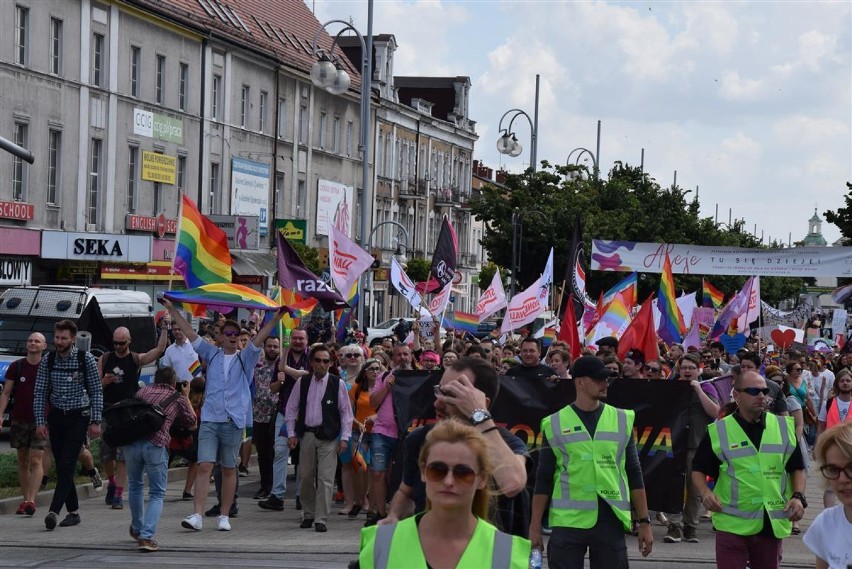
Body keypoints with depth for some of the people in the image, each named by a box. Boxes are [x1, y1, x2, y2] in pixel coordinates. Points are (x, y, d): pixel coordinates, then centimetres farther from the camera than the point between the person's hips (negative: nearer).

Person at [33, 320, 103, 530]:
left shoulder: (86, 359, -6)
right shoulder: (47, 362, 3)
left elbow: (96, 391, -4)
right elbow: (40, 393, 5)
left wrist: (96, 421, -9)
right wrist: (40, 422, -4)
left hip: (78, 417, -4)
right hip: (56, 418, 4)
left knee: (66, 465, -14)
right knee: (61, 467, 6)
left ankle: (54, 511, -23)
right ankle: (73, 512, 14)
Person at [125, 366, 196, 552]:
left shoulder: (142, 392, 24)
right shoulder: (177, 399, 17)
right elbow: (191, 423, 30)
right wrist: (186, 397, 39)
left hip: (131, 442, 3)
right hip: (156, 445, -3)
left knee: (135, 486, 26)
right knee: (157, 494, 7)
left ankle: (137, 529, 41)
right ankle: (146, 537, -11)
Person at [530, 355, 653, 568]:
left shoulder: (622, 420, 8)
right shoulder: (555, 424, 2)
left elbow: (634, 474, 9)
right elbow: (544, 479, 5)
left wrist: (644, 522, 5)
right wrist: (535, 526, 2)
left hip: (611, 520, 2)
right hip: (567, 521, -2)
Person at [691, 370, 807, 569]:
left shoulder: (785, 427, 6)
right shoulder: (718, 431, -1)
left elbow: (797, 468, 14)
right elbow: (698, 470, 6)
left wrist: (798, 497, -2)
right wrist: (705, 492, -13)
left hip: (772, 524, 3)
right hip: (732, 524, -3)